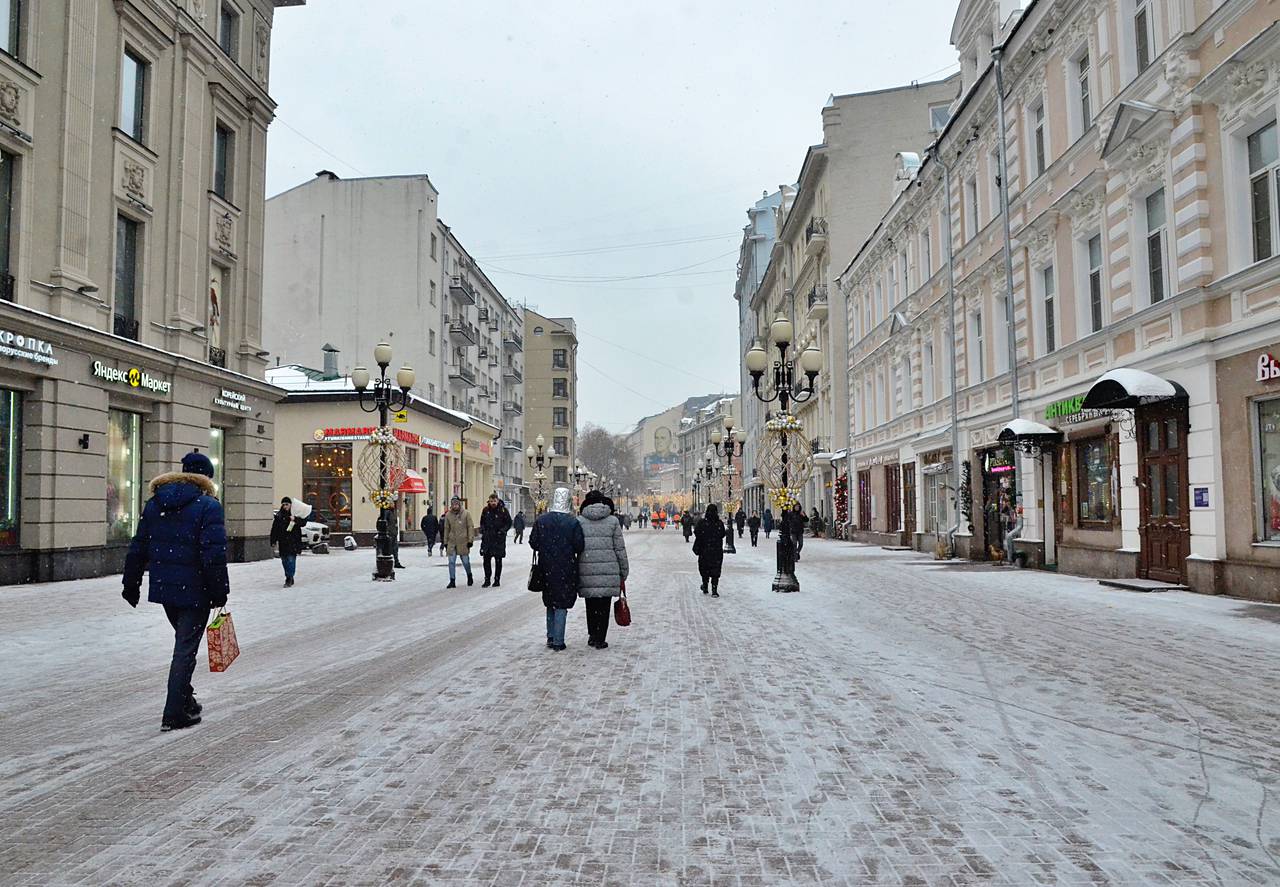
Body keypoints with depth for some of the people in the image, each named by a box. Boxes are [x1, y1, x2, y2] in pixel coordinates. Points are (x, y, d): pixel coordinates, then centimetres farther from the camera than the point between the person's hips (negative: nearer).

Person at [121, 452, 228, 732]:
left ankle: (185, 701, 31)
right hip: (195, 591, -7)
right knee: (186, 649, 1)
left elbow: (138, 548, 12)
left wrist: (131, 583, 20)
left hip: (163, 587, 7)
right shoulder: (208, 506, -13)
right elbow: (214, 554, -18)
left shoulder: (153, 504, 8)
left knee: (183, 644, 23)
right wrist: (220, 591, -12)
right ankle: (175, 714, 4)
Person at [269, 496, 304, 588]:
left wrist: (295, 519, -22)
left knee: (291, 560, -10)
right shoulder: (278, 516, 6)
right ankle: (290, 579, 21)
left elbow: (303, 523, -6)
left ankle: (289, 580, -9)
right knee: (284, 561, 8)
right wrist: (274, 541, 2)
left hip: (293, 542, -3)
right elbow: (274, 529, 7)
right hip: (282, 542, 3)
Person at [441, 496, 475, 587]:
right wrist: (445, 542, 10)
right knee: (451, 562, -2)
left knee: (465, 561, 7)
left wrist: (470, 540, -9)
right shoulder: (448, 514, 5)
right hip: (451, 542, 2)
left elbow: (471, 527, -3)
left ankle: (469, 576, 32)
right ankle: (452, 581, 5)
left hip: (463, 542, -2)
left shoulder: (466, 513, -4)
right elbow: (446, 529, 11)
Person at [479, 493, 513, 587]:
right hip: (487, 538, 3)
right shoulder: (486, 510, 5)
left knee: (498, 560, 4)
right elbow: (482, 522, 17)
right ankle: (487, 580, 11)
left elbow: (509, 523, 0)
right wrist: (482, 531, 3)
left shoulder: (503, 510, -5)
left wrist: (502, 531, -13)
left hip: (499, 539, -3)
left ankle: (497, 580, 13)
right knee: (486, 559, 2)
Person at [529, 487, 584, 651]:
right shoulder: (573, 522, -12)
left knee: (550, 603, 18)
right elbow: (580, 546, -11)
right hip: (566, 569, -3)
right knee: (562, 604, 4)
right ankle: (558, 641, 4)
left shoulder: (541, 520, -3)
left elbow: (533, 542, -1)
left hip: (546, 568, 3)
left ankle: (550, 638, 20)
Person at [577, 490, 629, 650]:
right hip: (609, 571, -1)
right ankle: (600, 640, 9)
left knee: (591, 605, 17)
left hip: (586, 571, 1)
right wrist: (623, 574, 9)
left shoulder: (579, 521, 2)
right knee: (604, 605, 7)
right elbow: (620, 550, 1)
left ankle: (592, 635, 23)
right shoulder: (612, 521, 0)